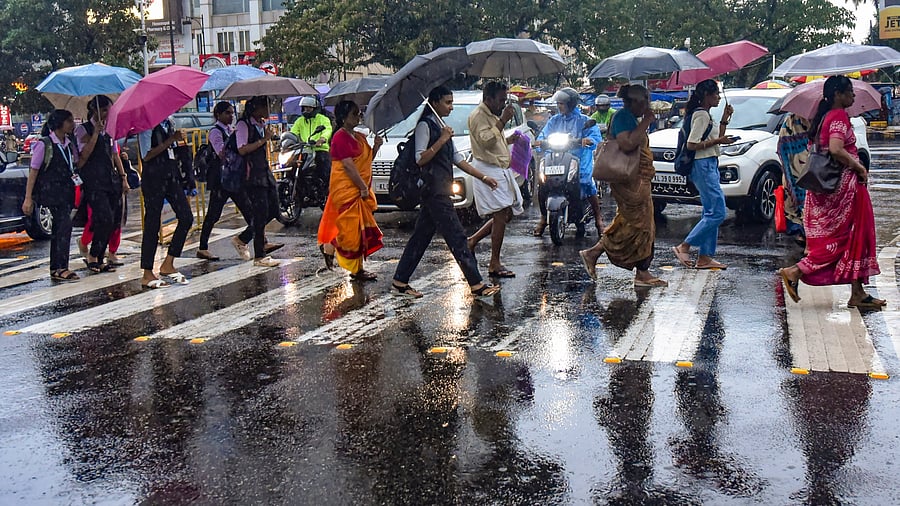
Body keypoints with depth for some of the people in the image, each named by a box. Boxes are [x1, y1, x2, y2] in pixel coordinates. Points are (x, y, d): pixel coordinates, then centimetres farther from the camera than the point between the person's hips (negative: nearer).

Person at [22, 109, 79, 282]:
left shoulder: (69, 145, 13)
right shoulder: (44, 144, -7)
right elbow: (33, 171, -7)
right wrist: (28, 198, -11)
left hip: (66, 192, 7)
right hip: (51, 191, -7)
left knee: (59, 229, 9)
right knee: (64, 225, -17)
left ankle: (56, 269, 14)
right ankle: (60, 267, -15)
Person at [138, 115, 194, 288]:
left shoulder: (169, 121, 14)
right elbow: (146, 156, -16)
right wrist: (171, 140, -18)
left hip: (171, 174, 8)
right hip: (153, 177, -8)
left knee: (186, 217, 0)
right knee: (152, 224, -3)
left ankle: (168, 265, 10)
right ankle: (147, 275, 6)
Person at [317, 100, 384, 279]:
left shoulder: (359, 137, 15)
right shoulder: (340, 137, -14)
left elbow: (366, 160, 18)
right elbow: (348, 165, -20)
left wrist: (375, 146, 0)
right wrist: (363, 188, -18)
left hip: (359, 190, 10)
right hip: (346, 189, -10)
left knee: (360, 228, 11)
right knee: (352, 227, -5)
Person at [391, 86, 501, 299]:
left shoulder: (440, 126, 20)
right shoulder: (425, 125, -8)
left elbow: (456, 158, 22)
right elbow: (420, 159, -16)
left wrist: (483, 177, 19)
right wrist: (441, 140, -19)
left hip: (440, 190, 10)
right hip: (434, 190, -10)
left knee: (421, 236, 10)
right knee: (456, 236, -8)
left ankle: (400, 282, 14)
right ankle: (477, 285, -6)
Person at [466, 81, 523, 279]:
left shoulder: (493, 116, 20)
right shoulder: (478, 116, -11)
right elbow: (486, 140, -23)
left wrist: (509, 140, 13)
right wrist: (503, 121, -21)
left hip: (501, 169, 10)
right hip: (488, 170, -10)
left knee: (507, 214, 10)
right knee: (501, 214, -12)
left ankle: (472, 240, 20)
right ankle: (495, 264, -8)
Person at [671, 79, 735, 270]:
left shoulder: (706, 115, 19)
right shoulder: (701, 115, -12)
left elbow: (716, 138, 25)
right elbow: (691, 145, -18)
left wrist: (724, 120, 16)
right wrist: (717, 141, -17)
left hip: (710, 165, 11)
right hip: (703, 166, -11)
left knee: (711, 213, 9)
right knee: (716, 213, -12)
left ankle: (705, 258, 10)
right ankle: (683, 247, -7)